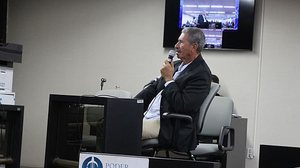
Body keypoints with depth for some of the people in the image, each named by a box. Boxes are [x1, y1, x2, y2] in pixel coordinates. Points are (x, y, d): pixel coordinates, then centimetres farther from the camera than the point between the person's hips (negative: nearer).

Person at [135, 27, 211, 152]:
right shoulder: (177, 65, 17)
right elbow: (153, 87, 20)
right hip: (147, 116, 9)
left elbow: (182, 106, -20)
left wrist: (169, 79, -11)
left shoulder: (201, 74, -11)